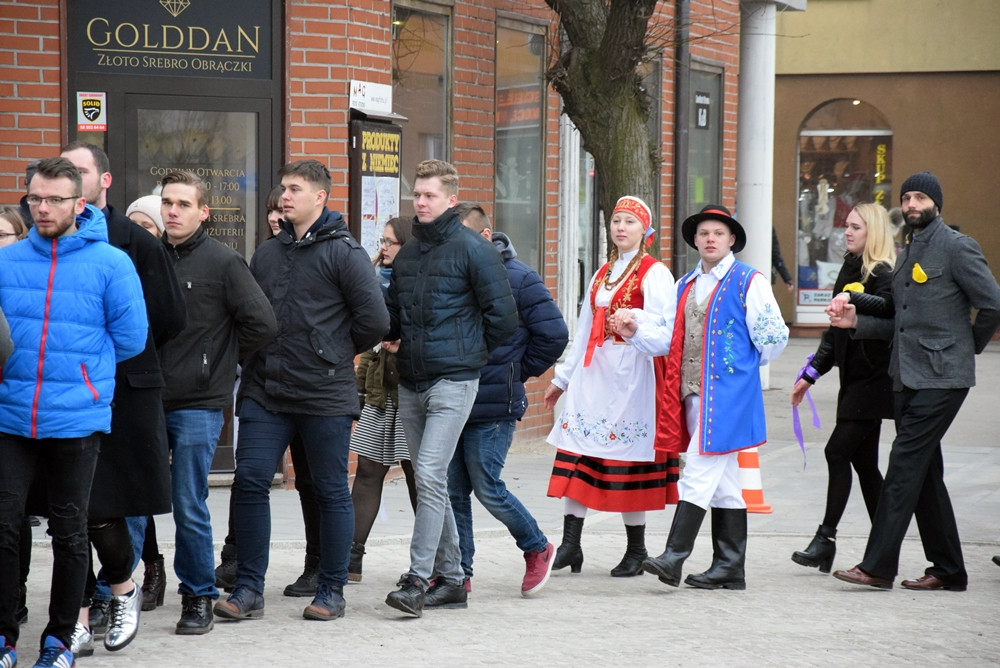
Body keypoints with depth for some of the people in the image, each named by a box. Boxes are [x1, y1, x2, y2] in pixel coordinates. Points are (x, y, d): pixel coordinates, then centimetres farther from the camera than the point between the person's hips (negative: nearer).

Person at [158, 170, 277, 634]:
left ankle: (198, 597, 13)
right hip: (147, 400, 4)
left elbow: (262, 324, -6)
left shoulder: (223, 262, -4)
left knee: (189, 508, 0)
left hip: (198, 405, -4)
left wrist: (221, 359, 0)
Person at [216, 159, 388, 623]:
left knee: (330, 492, 4)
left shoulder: (343, 252, -5)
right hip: (265, 393, 5)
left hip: (325, 395, -5)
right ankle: (248, 589, 5)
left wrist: (334, 353, 2)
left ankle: (331, 590, 15)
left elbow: (375, 319, -9)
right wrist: (258, 358, 10)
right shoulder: (267, 254, 13)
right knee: (250, 482, -2)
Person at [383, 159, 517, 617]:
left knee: (430, 476, -16)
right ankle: (450, 579, 18)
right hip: (410, 384, 7)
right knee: (429, 482, 10)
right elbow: (393, 317, 24)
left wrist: (470, 352, 3)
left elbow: (503, 316, -6)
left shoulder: (472, 249, -6)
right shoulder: (406, 255, 15)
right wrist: (390, 331, 5)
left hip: (452, 382, -7)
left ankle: (418, 579, -17)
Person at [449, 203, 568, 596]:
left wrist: (517, 372, 0)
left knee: (487, 489, -4)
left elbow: (553, 335, -6)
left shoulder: (518, 278, -7)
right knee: (452, 491, 5)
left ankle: (538, 548, 19)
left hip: (493, 408, -5)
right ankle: (458, 573, 14)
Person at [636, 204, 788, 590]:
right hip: (693, 394, 7)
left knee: (699, 473, -13)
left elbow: (774, 337, -2)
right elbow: (673, 337, 20)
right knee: (722, 482, 10)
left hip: (727, 394, -7)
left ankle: (674, 557, -17)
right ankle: (729, 568, 12)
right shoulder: (686, 285, 18)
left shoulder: (747, 282, -3)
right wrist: (636, 327, 4)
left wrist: (742, 366, 7)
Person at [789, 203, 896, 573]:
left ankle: (826, 539, -5)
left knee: (838, 451, -10)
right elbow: (835, 331, 21)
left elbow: (890, 307, -32)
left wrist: (853, 298, -39)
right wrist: (810, 374, 20)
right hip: (855, 378, 9)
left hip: (872, 379, -9)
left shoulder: (882, 272, -10)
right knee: (863, 461, 8)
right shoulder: (851, 269, 17)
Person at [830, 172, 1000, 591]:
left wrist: (966, 348, 2)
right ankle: (948, 570, 16)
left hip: (941, 378, -9)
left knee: (905, 466, -12)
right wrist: (855, 322, 6)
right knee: (925, 473, 9)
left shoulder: (956, 248, -7)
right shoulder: (907, 254, 18)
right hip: (906, 378, 9)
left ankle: (878, 565, -12)